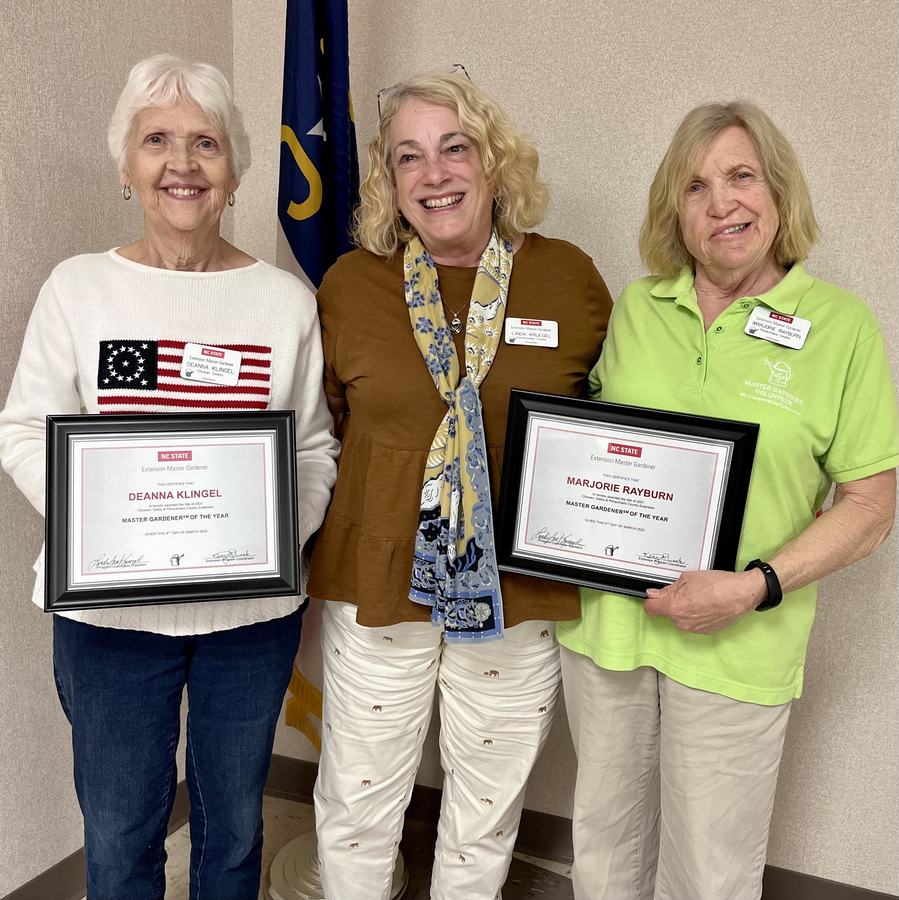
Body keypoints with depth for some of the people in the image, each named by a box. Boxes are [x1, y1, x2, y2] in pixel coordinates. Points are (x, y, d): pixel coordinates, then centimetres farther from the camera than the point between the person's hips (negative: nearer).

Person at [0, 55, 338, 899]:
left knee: (233, 826, 20)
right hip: (110, 609, 0)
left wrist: (284, 528, -16)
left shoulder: (286, 298, -1)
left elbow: (315, 448, 2)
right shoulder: (77, 286, -3)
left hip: (253, 610, 1)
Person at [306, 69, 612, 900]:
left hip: (520, 597, 0)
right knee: (358, 802, 17)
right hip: (376, 585, 0)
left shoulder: (570, 278, -3)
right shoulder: (348, 284, -2)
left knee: (487, 813, 20)